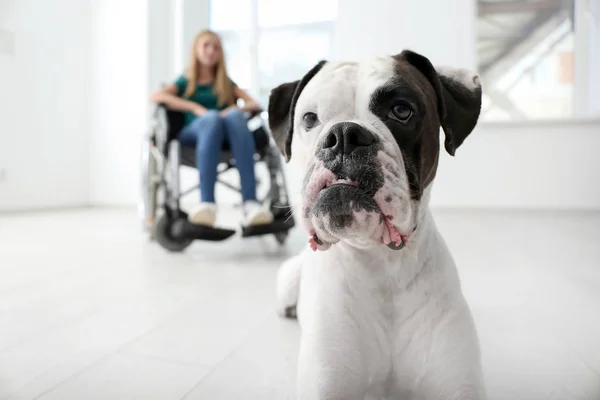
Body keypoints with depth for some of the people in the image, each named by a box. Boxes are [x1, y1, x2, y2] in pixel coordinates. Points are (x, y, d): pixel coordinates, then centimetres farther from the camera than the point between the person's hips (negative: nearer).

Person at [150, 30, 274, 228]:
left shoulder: (227, 83, 30)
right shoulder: (184, 82, 25)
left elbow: (255, 105, 15)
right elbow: (156, 96, 4)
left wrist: (237, 108, -9)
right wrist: (196, 108, -8)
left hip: (225, 137, 1)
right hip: (194, 133, -1)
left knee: (235, 115, -35)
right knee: (212, 117, -37)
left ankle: (250, 203, -51)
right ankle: (207, 203, -56)